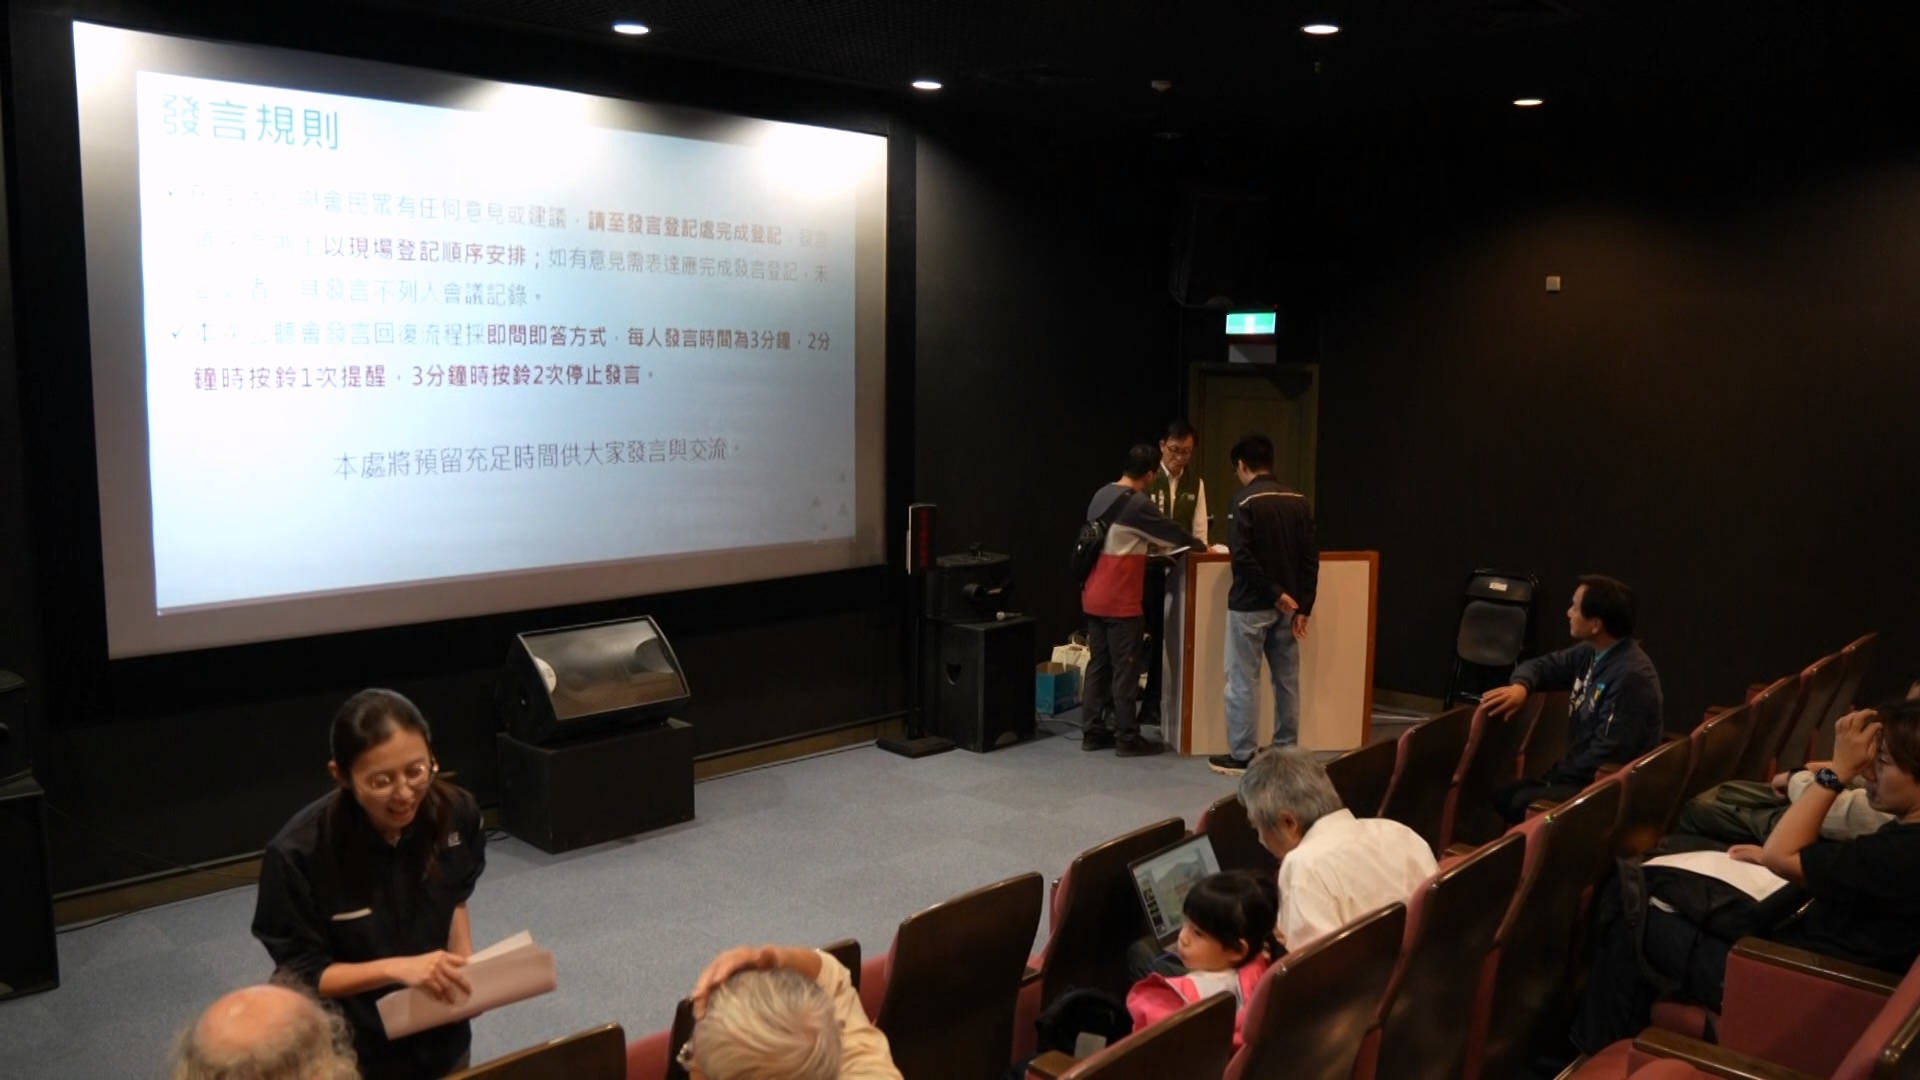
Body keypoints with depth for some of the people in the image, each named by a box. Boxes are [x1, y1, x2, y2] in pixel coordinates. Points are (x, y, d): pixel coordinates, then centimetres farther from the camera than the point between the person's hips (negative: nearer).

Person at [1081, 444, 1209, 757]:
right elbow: (1171, 533, -6)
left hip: (1093, 597, 8)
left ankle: (1093, 732, 17)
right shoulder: (1137, 504, -15)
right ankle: (1128, 738, 4)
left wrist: (1145, 545, 23)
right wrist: (1199, 545, 11)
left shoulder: (1101, 496, 9)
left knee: (1098, 664, 12)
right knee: (1125, 669, -1)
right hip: (1120, 601, -8)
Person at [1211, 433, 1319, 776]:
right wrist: (1303, 607, 1)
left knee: (1242, 682, 2)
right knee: (1287, 680, 13)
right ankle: (1286, 751, 21)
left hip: (1250, 605, -6)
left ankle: (1241, 756, 7)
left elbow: (1242, 556, -20)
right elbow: (1311, 558, 2)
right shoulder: (1299, 501, 5)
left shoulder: (1244, 501, -12)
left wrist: (1275, 594, -13)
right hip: (1288, 604, 6)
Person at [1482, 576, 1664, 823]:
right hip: (1581, 771, 9)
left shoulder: (1631, 676, -24)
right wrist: (1520, 686, -9)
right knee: (1503, 796, 0)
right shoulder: (1591, 653, 4)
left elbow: (1608, 754, -25)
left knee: (1523, 804, -24)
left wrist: (1556, 773, -14)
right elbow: (1541, 665, 16)